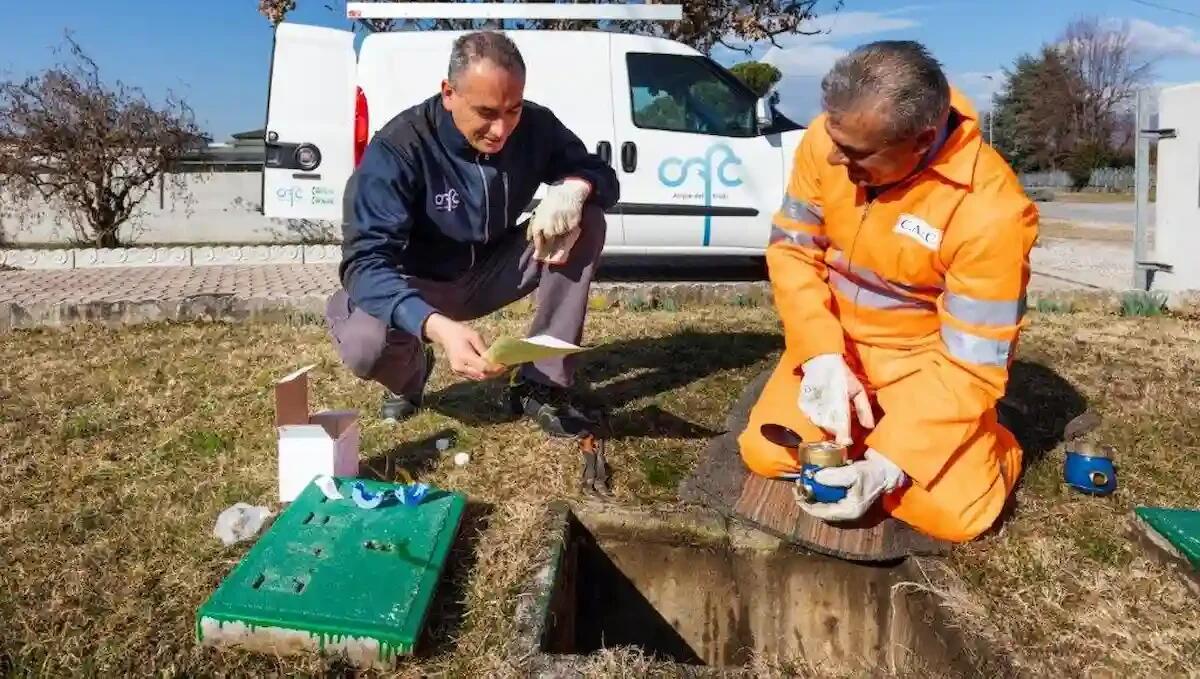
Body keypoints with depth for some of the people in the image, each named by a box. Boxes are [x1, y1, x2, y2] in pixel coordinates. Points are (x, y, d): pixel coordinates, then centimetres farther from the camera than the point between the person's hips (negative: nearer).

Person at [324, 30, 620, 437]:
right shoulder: (398, 148, -28)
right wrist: (438, 327, -57)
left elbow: (603, 174, -4)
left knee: (586, 220, -18)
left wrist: (574, 186, -32)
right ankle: (409, 372, 4)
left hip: (492, 273, 4)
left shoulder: (535, 127, -14)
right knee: (364, 345, -37)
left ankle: (542, 384, -14)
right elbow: (366, 261, -37)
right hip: (419, 286, -4)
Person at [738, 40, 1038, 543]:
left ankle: (991, 447, 17)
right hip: (838, 344, 4)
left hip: (930, 361, -4)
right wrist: (822, 356, -22)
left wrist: (887, 463, -32)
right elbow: (791, 246, -7)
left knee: (949, 512, -18)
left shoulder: (991, 209, -29)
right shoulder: (829, 140, -17)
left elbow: (971, 362, -25)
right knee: (766, 455, -11)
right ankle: (864, 422, 19)